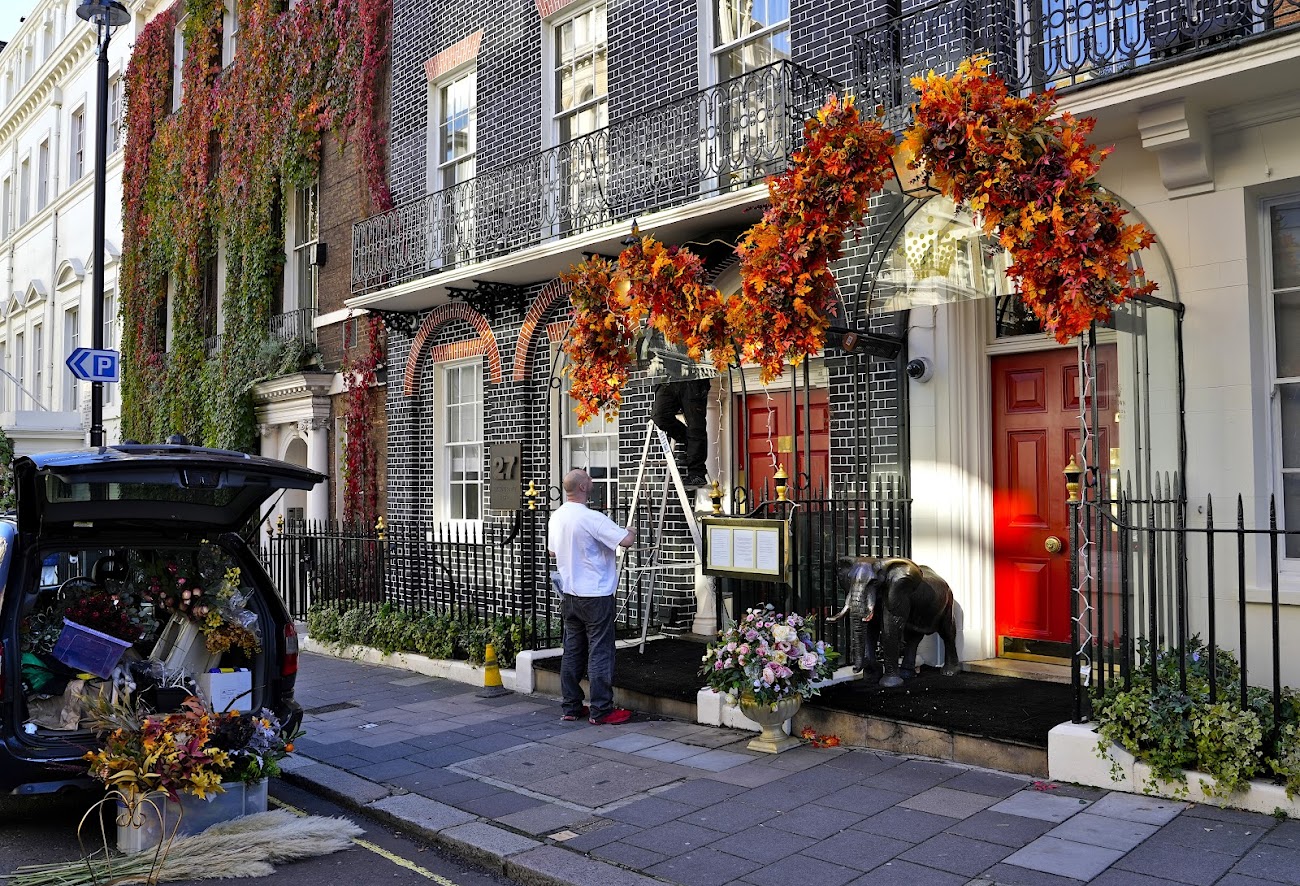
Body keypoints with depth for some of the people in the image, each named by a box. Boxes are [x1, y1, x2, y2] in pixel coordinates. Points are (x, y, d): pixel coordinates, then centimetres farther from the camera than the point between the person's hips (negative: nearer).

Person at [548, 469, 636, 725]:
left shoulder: (556, 517, 6)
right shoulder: (592, 518, -19)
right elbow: (625, 541, -24)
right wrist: (632, 532, -2)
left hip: (569, 595, 8)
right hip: (595, 594, -8)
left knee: (572, 651, 12)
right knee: (600, 652, -1)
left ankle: (571, 707, 19)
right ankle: (601, 711, 3)